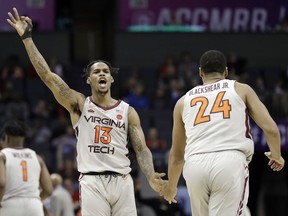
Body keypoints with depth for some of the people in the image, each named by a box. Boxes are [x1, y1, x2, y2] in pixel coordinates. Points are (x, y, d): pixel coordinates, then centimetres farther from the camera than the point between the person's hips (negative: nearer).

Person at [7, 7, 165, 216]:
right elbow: (48, 76, -1)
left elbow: (141, 148, 5)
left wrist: (150, 176, -15)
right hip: (92, 182, -2)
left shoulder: (128, 111, 11)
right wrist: (27, 38, -7)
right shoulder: (79, 104, 8)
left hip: (122, 181, 2)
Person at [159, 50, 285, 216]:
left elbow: (177, 155, 30)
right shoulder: (241, 90, 16)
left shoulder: (184, 101, 23)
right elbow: (271, 128, 8)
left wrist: (171, 185, 47)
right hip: (230, 162, -3)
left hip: (195, 165, 3)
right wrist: (276, 156, 28)